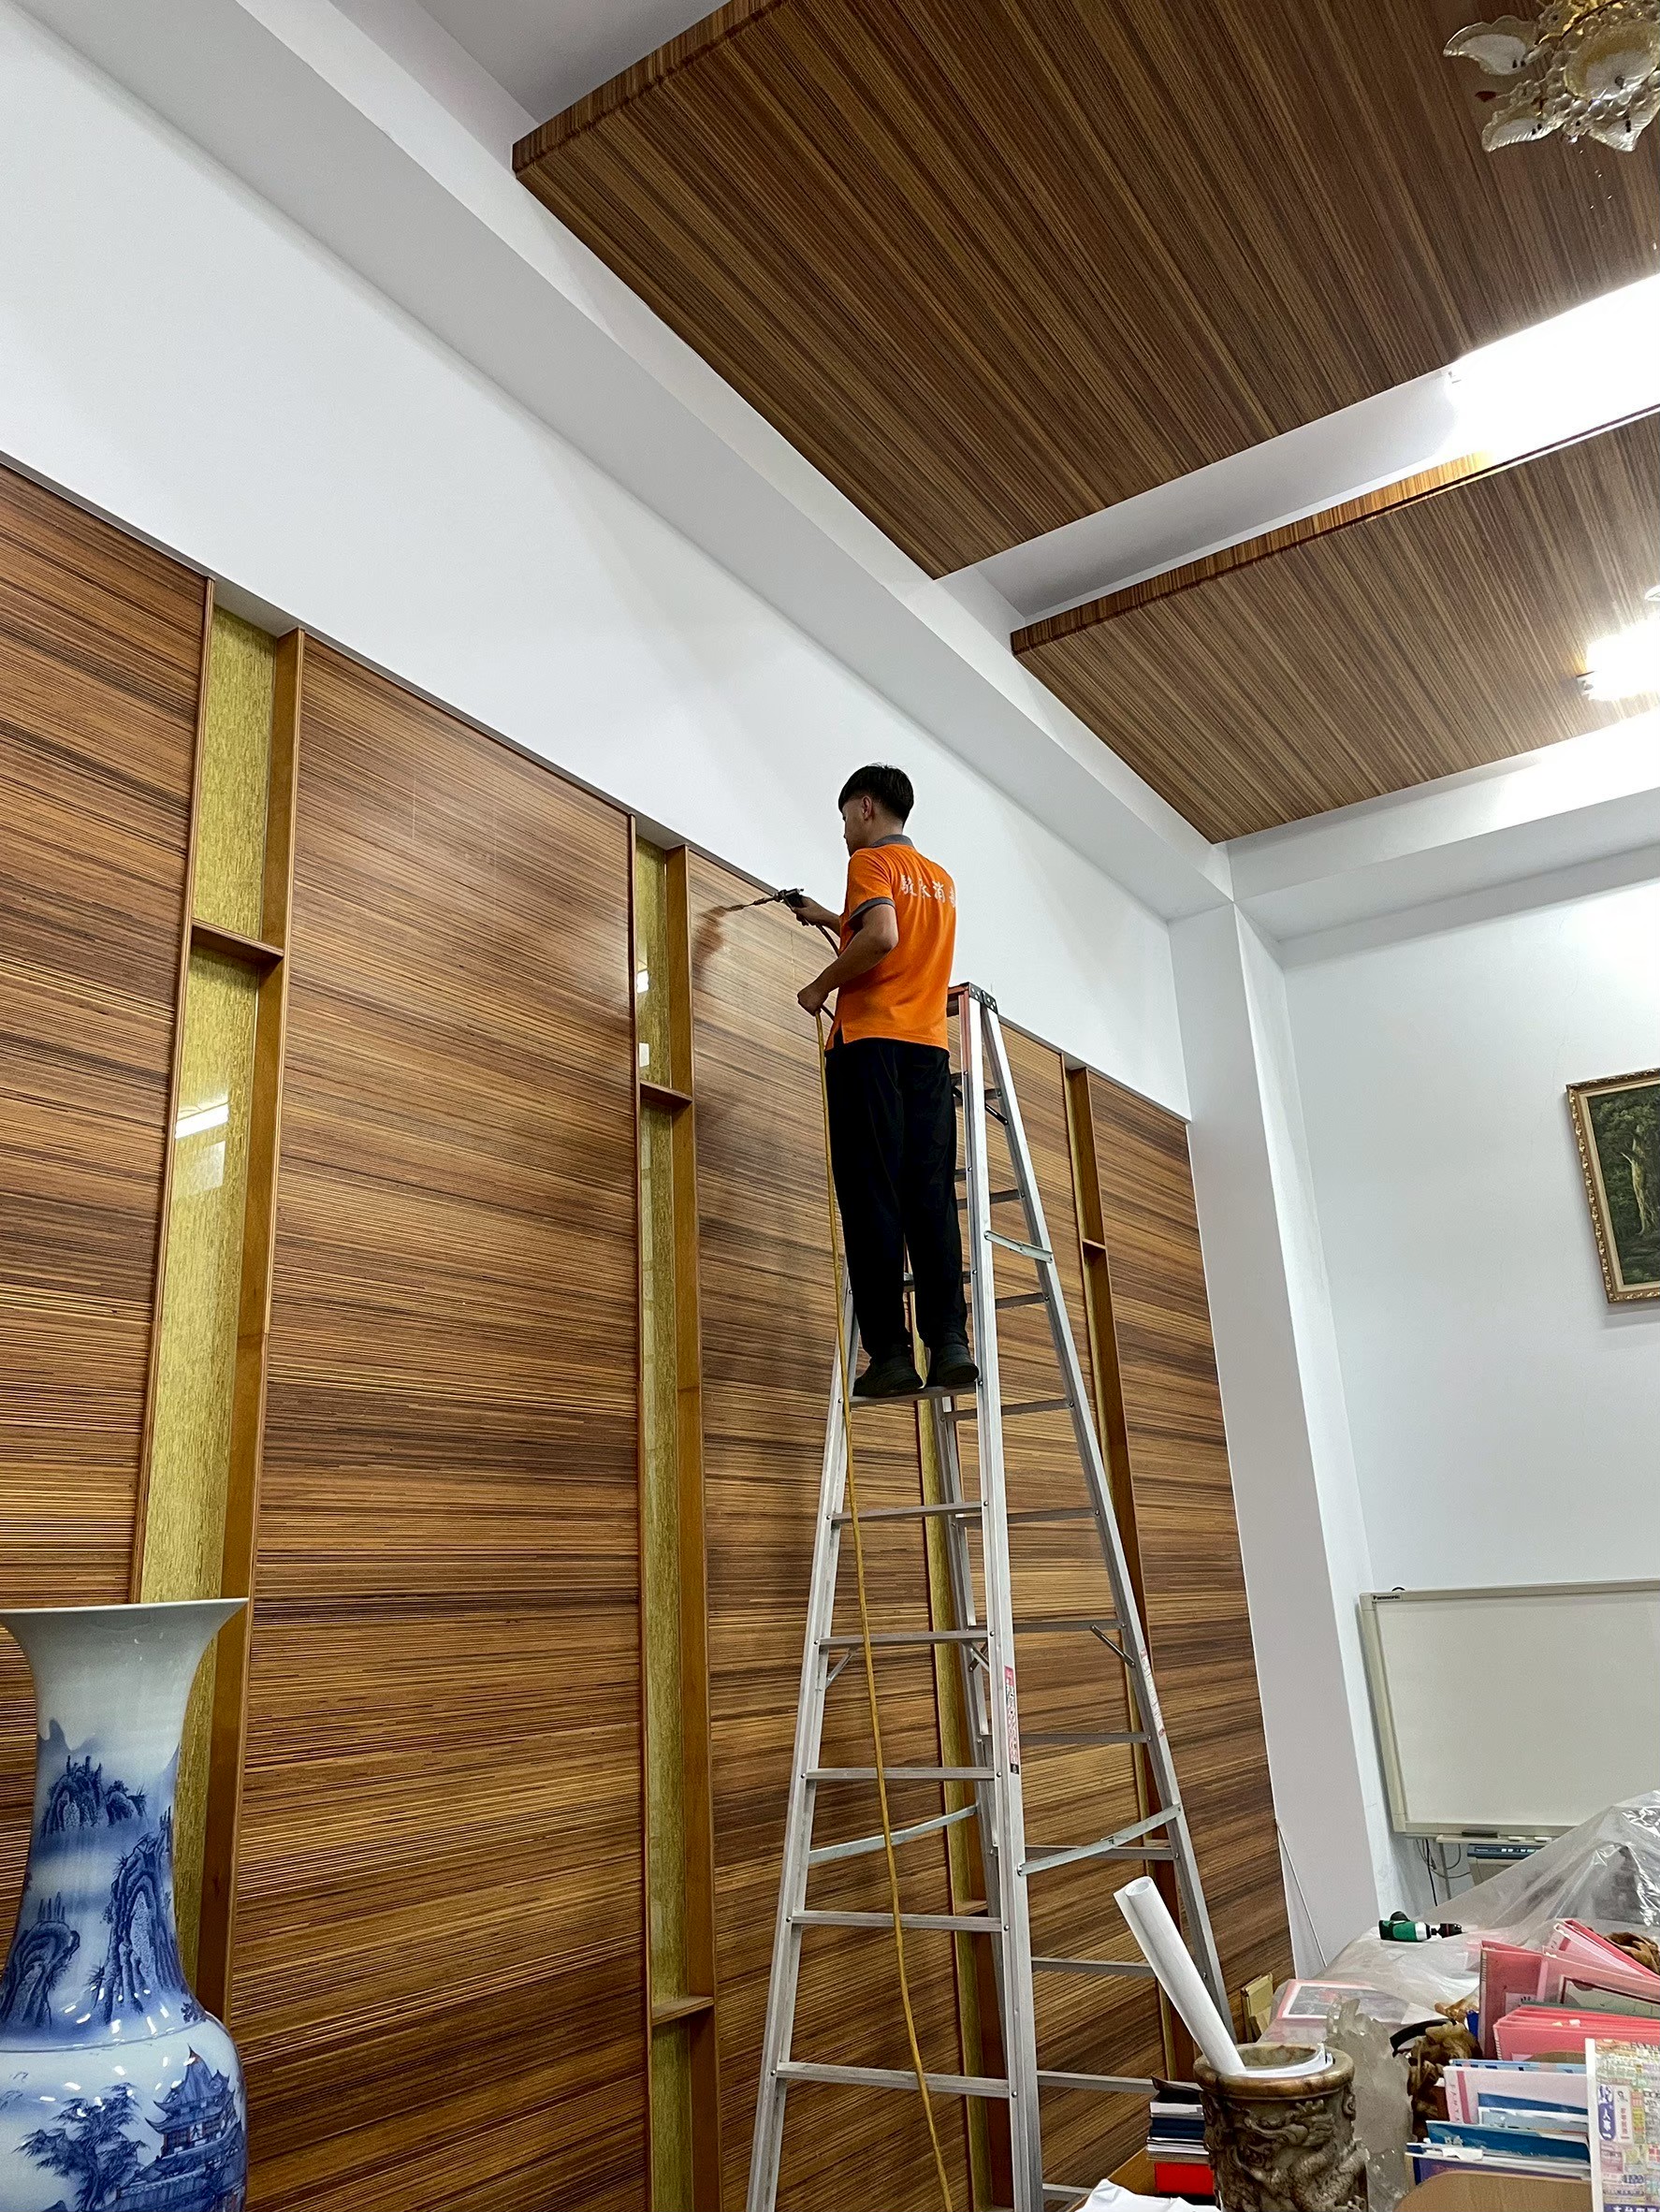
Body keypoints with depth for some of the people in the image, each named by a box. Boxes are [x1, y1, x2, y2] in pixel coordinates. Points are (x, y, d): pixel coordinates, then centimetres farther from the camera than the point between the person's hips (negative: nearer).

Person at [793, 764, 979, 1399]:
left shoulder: (870, 861, 0)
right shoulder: (942, 879, 25)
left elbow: (881, 940, -18)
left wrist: (821, 986, -5)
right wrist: (829, 920, 44)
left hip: (870, 1041, -6)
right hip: (929, 1047, 7)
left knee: (872, 1197, -7)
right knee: (932, 1196, 0)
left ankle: (890, 1353, -11)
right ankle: (950, 1342, -10)